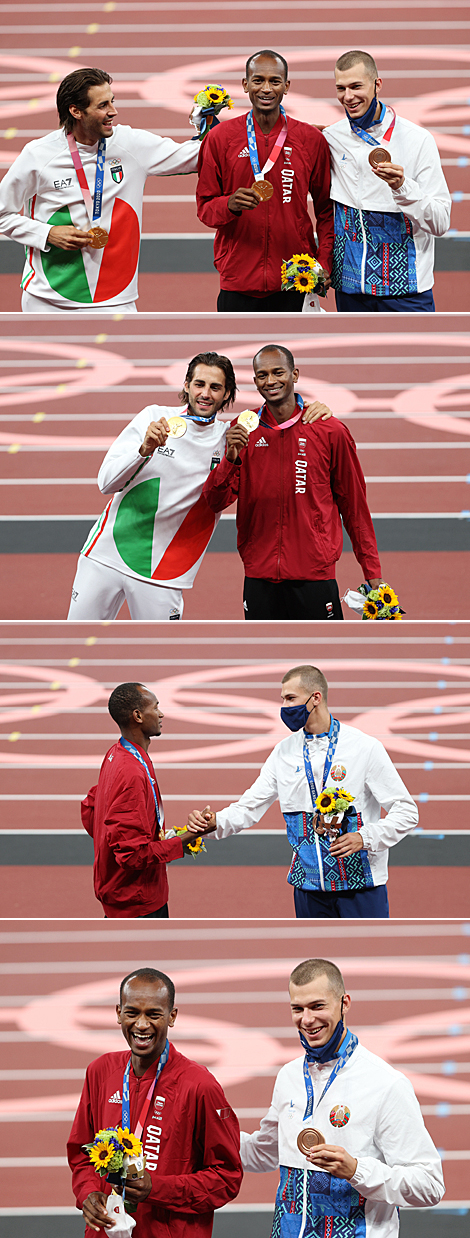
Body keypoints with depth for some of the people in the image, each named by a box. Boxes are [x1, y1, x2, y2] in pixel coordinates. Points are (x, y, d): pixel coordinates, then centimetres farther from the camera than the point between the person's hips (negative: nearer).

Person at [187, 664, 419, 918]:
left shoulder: (364, 747, -6)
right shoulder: (284, 752, 9)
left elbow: (406, 812, -6)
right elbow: (249, 807, 10)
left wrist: (364, 837, -21)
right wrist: (215, 821, -10)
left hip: (360, 885, -4)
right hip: (309, 885, 4)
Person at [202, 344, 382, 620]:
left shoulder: (330, 431, 0)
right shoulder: (242, 431, 6)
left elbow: (354, 506, 7)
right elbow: (215, 502, 2)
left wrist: (373, 574, 6)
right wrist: (231, 459, -18)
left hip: (314, 577, -2)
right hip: (260, 580, 2)